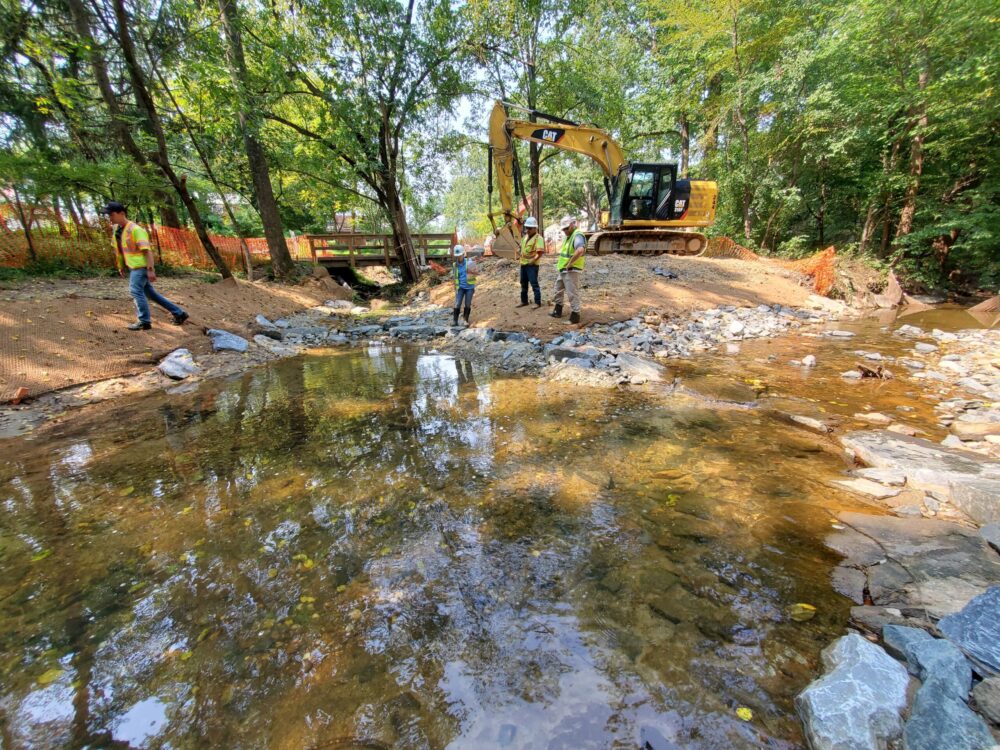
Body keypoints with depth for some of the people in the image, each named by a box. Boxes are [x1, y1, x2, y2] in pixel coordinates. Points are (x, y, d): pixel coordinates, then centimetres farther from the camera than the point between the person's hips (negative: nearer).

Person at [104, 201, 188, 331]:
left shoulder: (135, 229, -17)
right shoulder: (118, 230, 10)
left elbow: (147, 250, -22)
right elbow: (118, 250, 20)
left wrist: (150, 270, -26)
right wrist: (121, 267, 23)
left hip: (140, 266, -9)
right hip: (134, 267, 9)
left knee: (135, 290, -14)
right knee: (150, 292, 10)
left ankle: (144, 321, -7)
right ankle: (178, 313, 14)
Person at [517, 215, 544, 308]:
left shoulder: (538, 238, -13)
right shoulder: (525, 237, 12)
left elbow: (540, 253, -22)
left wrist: (532, 261, -24)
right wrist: (521, 257, 13)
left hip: (532, 265, -8)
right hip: (523, 264, 9)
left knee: (534, 284, -6)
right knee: (523, 283, 14)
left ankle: (538, 302, 1)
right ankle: (524, 301, 25)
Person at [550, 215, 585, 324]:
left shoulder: (577, 235, -17)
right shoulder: (568, 236, 14)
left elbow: (580, 250, -37)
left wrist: (570, 263, -28)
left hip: (571, 271, -10)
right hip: (562, 270, 10)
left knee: (572, 294, -4)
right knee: (558, 290, 21)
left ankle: (575, 316, 5)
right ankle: (558, 311, 35)